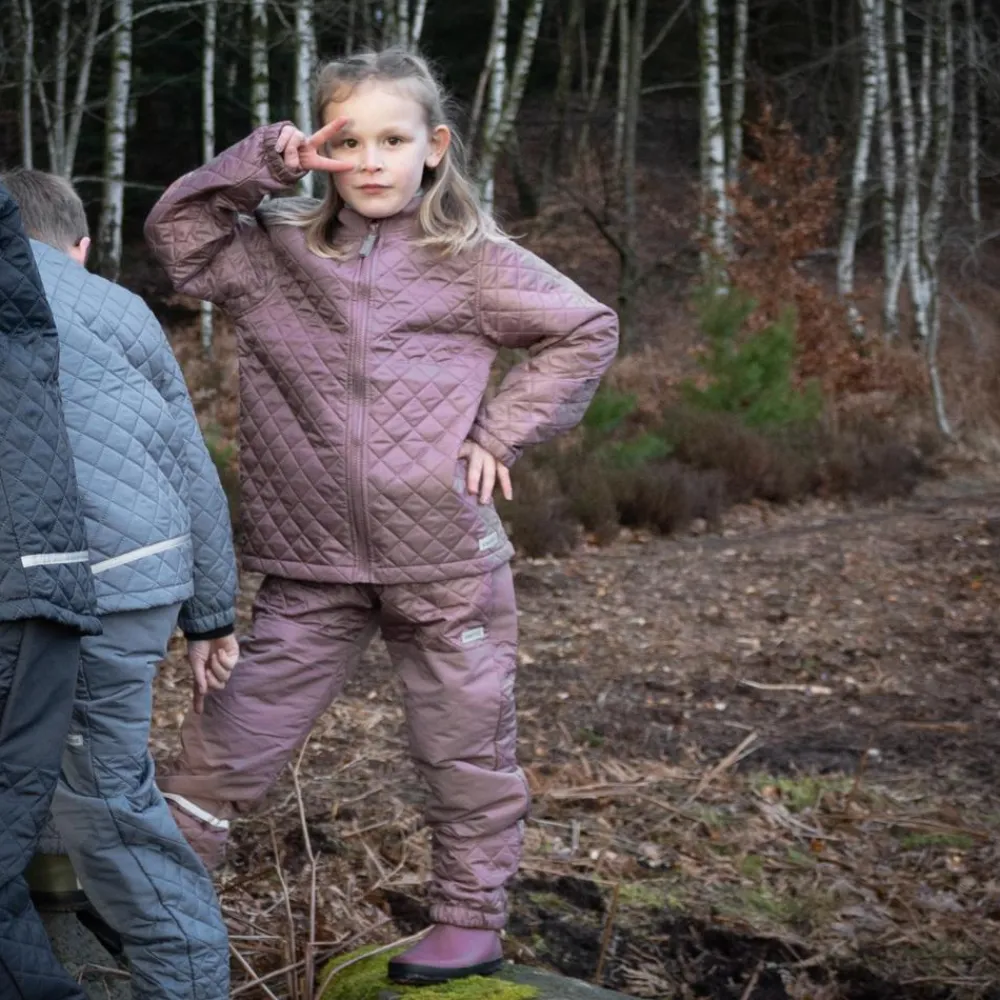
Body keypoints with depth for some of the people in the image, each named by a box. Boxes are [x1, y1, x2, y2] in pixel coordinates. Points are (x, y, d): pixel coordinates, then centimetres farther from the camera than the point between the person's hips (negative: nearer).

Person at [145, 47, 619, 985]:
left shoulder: (472, 261, -4)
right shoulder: (279, 249, 5)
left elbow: (587, 330, 2)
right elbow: (175, 231, 5)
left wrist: (502, 431, -5)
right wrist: (260, 162, -7)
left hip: (446, 559, -2)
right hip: (312, 564, 2)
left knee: (465, 749, 11)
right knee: (229, 738, 5)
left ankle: (471, 921, 28)